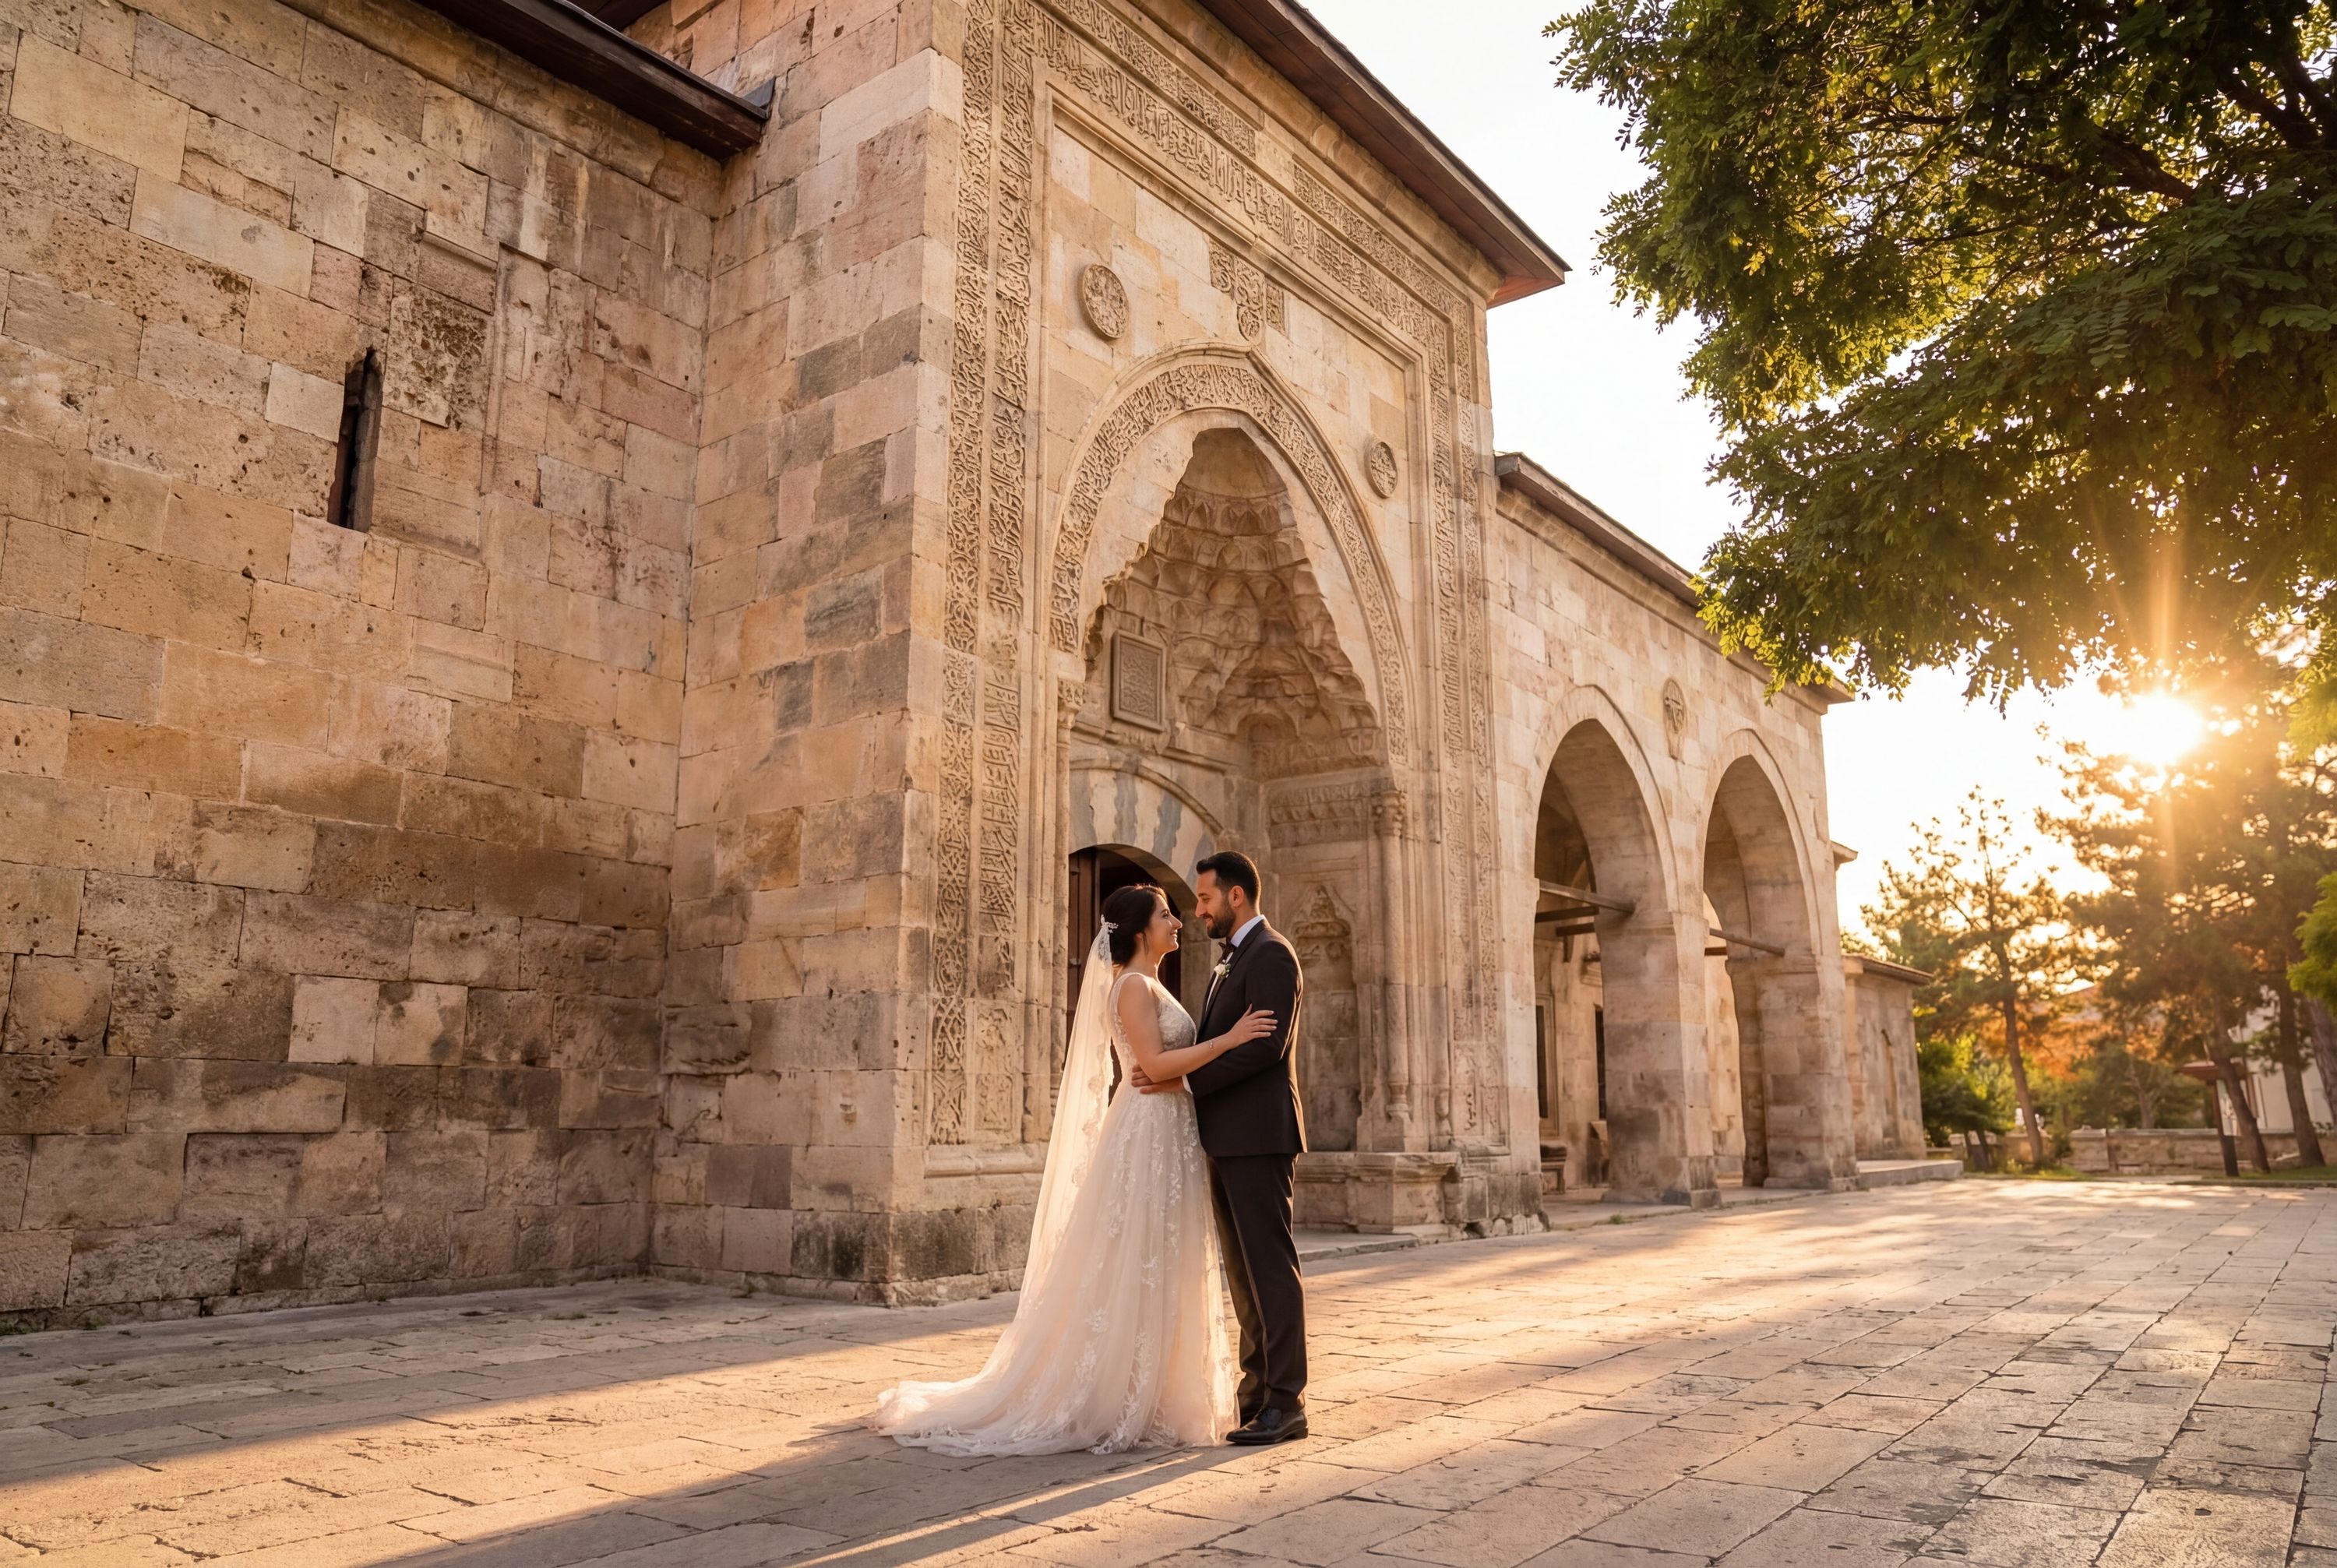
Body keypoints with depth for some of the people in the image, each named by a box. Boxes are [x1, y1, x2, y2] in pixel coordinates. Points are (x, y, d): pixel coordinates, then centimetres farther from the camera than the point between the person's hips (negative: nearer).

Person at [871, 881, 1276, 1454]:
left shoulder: (1150, 985, 16)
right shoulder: (1133, 985, -13)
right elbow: (1155, 1064, -21)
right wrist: (1230, 1039, -18)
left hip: (1167, 1136, 10)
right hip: (1145, 1134, -10)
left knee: (1157, 1273, 13)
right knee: (1133, 1271, -3)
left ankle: (1150, 1400, 21)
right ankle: (1121, 1407, 6)